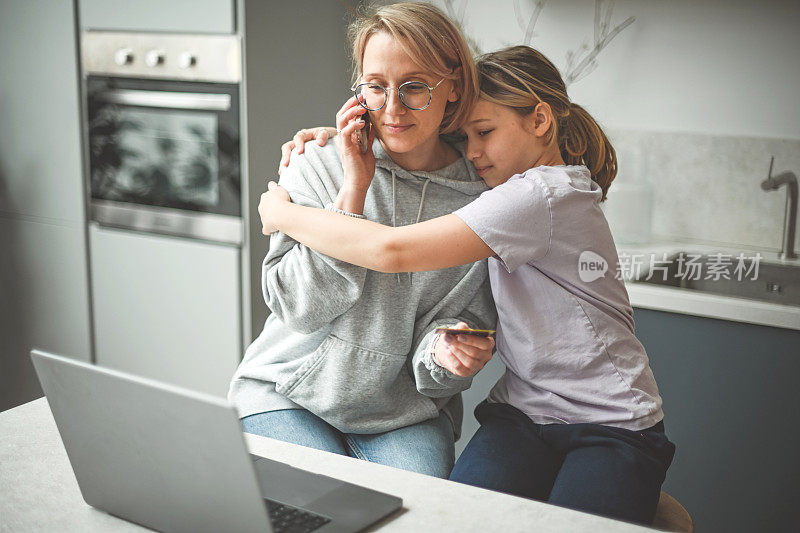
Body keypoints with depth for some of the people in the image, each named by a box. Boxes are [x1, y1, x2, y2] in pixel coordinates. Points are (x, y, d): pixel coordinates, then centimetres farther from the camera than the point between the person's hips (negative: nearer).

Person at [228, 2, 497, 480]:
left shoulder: (484, 198, -6)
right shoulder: (316, 169, -8)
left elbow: (468, 319, 0)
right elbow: (298, 306, -15)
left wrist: (445, 349, -25)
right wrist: (354, 189, -20)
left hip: (406, 414, 1)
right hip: (285, 398, 0)